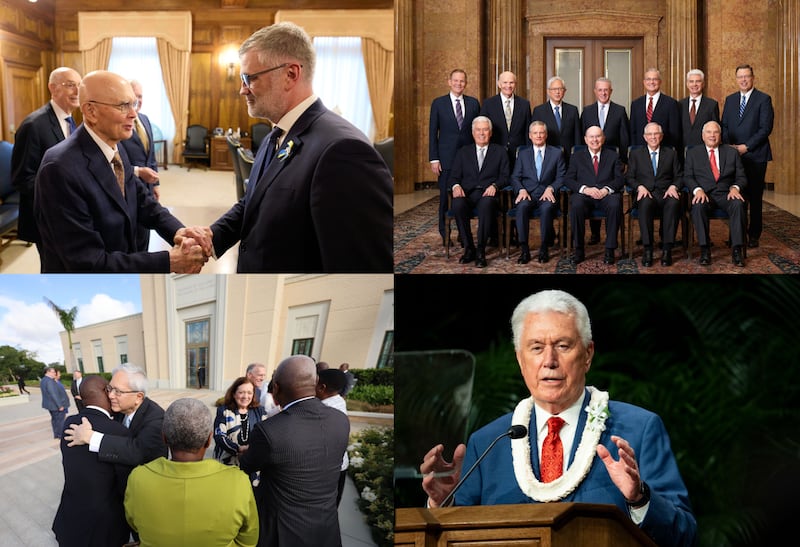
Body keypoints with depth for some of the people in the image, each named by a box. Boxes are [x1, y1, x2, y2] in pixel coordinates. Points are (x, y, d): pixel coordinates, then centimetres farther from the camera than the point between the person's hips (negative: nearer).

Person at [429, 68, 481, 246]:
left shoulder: (473, 103, 8)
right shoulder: (438, 103, 3)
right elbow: (433, 133, 2)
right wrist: (434, 159, -4)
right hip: (446, 158, -1)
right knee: (445, 196, 2)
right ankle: (444, 234, 12)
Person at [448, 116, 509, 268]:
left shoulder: (499, 152, 17)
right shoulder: (463, 152, 21)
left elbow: (505, 176, 8)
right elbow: (454, 176, 14)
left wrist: (494, 186, -13)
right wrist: (456, 186, -9)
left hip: (488, 194, -2)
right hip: (467, 193, 2)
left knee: (486, 204, -39)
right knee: (458, 205, -35)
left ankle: (481, 252, -32)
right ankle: (469, 249, -22)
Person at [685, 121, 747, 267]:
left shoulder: (731, 152, 18)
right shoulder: (693, 153, 15)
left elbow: (742, 177, 12)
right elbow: (687, 177, 5)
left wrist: (735, 188, -11)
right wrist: (697, 189, -15)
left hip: (726, 194, 1)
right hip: (704, 194, -1)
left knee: (738, 204, -33)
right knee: (698, 206, -36)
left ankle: (737, 250, -31)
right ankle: (705, 249, -30)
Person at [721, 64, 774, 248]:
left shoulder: (763, 99, -2)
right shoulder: (730, 99, 14)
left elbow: (766, 128, -9)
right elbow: (724, 126, 14)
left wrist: (746, 146, -14)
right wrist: (729, 146, -3)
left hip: (755, 155, -4)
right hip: (734, 155, 4)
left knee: (755, 196, 1)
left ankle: (754, 235, 8)